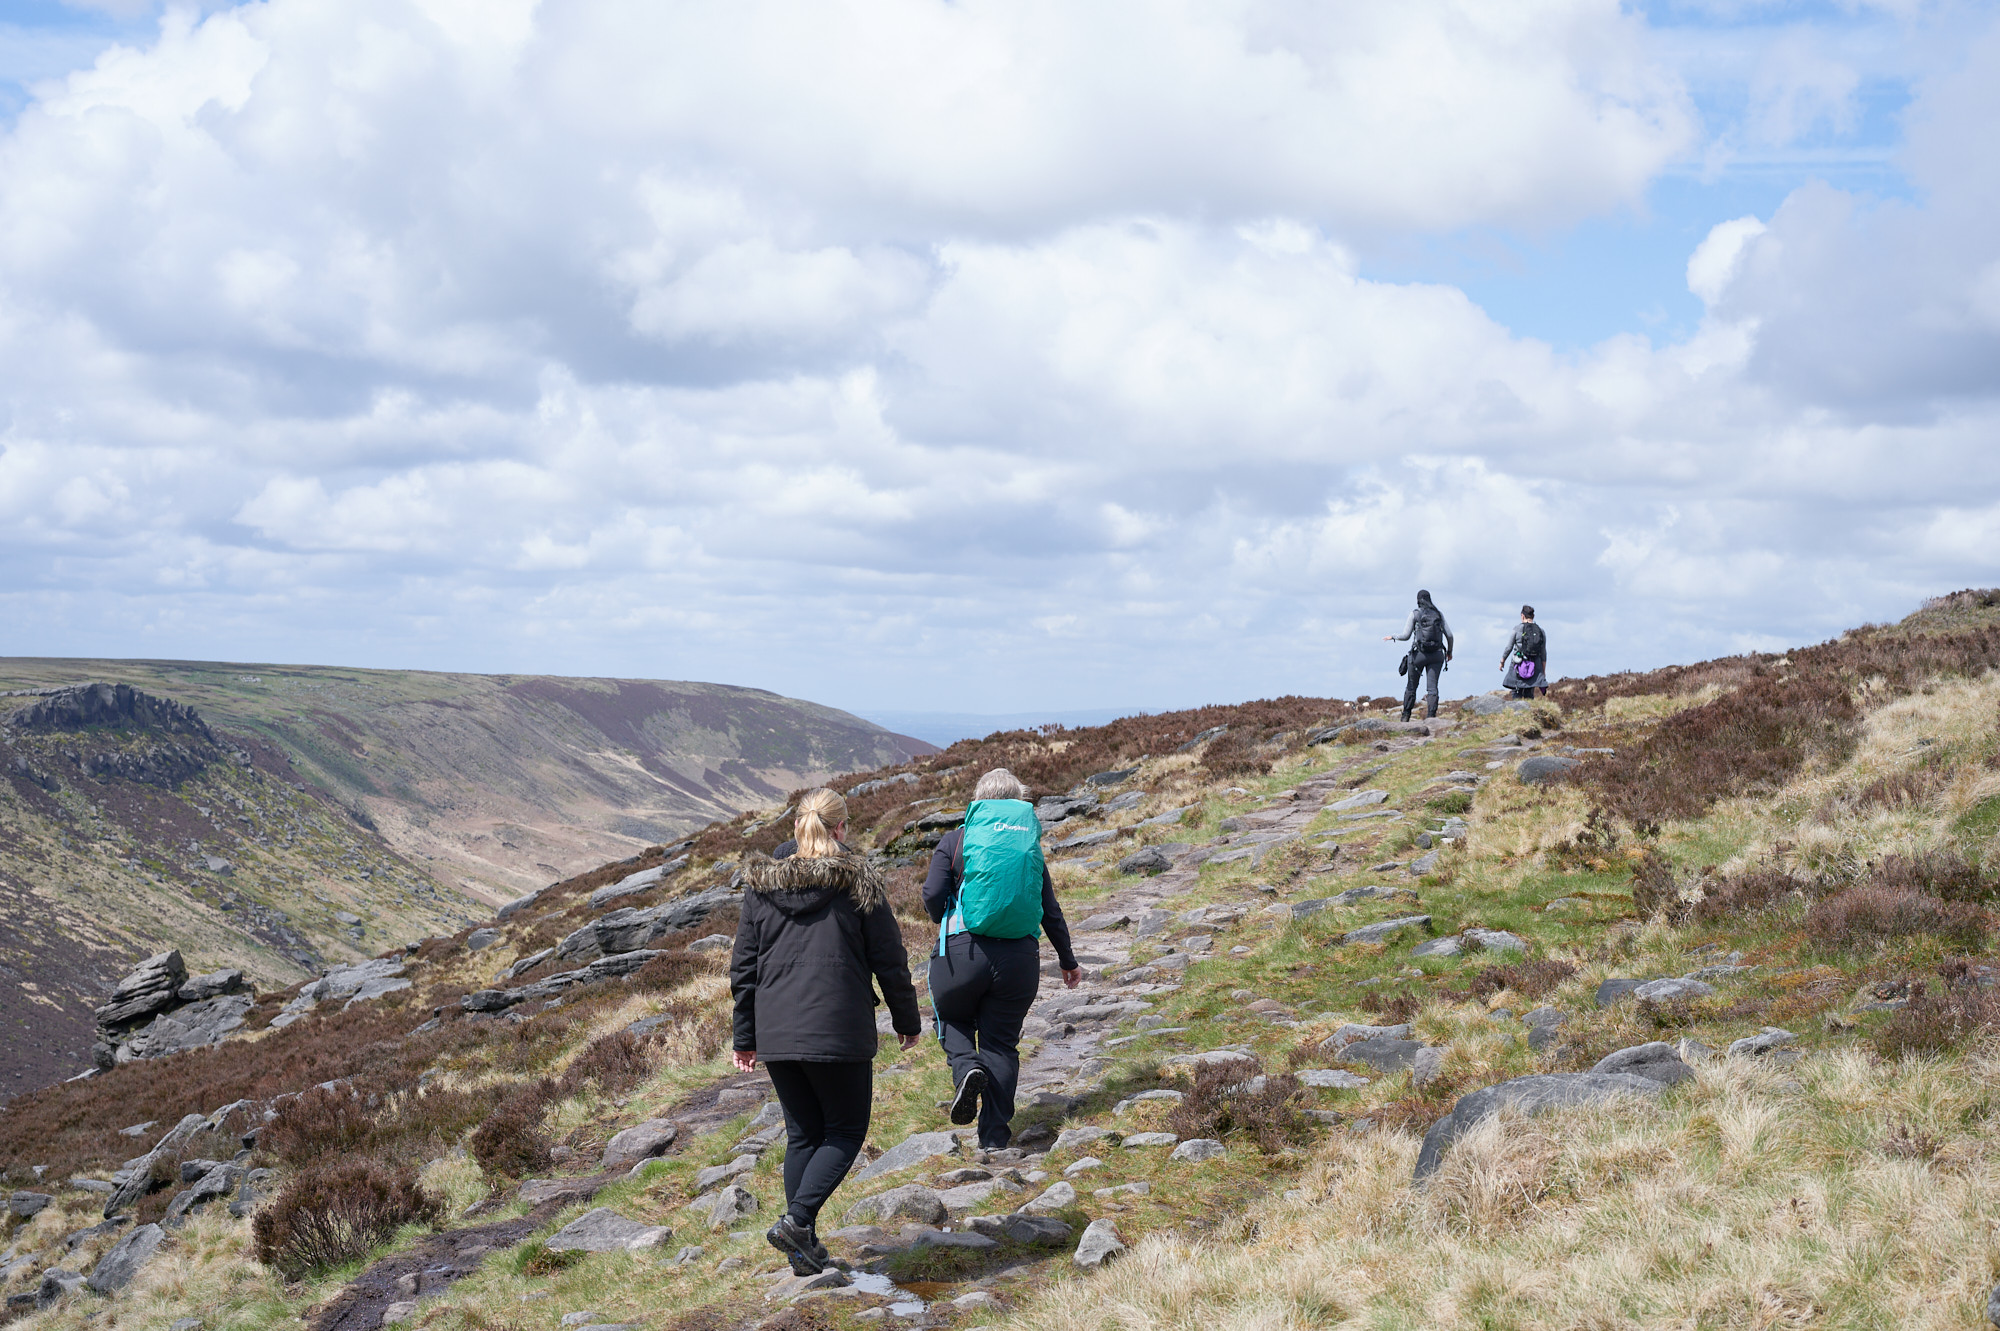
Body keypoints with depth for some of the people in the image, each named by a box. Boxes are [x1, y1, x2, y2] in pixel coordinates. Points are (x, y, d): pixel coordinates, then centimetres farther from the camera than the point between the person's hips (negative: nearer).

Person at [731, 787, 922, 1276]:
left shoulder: (761, 886, 6)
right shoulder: (858, 883, -4)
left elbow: (743, 968, 9)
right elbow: (889, 959, -2)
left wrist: (745, 1037, 16)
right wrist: (907, 1019, 11)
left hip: (776, 1034, 4)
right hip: (839, 1033, -4)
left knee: (802, 1135, 15)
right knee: (846, 1130, 9)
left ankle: (804, 1248, 13)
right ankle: (797, 1220, -10)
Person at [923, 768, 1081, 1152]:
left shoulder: (956, 840, 4)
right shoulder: (1029, 846, 12)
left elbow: (932, 896, -6)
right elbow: (1051, 912, 15)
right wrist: (1067, 960, 28)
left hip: (962, 951, -2)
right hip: (1019, 957, 2)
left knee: (953, 1018, 22)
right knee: (1002, 1042, 12)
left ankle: (966, 1067, -9)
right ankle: (995, 1133, 8)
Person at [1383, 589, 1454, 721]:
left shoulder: (1415, 614, -1)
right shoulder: (1439, 613, 8)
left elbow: (1406, 636, -4)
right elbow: (1449, 635, 5)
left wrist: (1392, 637, 15)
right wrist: (1449, 651, 21)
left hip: (1419, 654, -2)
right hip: (1436, 655, 2)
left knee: (1411, 686, 13)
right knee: (1433, 687, -2)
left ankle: (1406, 716, 17)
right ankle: (1431, 717, -14)